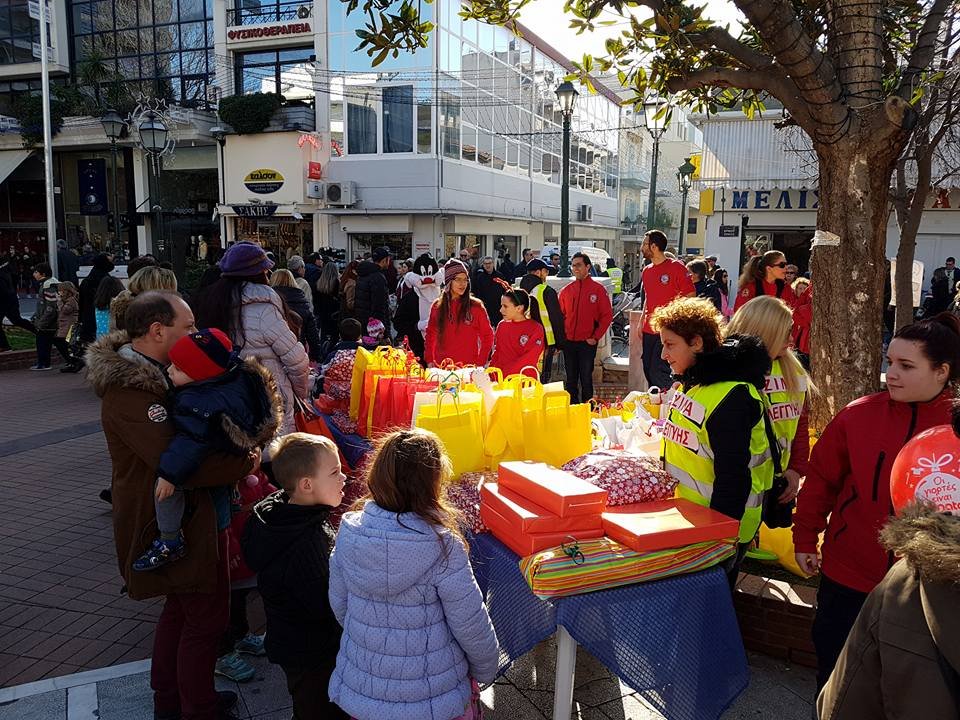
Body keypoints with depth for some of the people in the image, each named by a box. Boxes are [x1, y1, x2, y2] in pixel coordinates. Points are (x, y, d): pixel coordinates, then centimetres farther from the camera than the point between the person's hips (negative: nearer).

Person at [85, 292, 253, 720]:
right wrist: (247, 462, -23)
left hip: (181, 512, 11)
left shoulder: (151, 373, 7)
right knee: (206, 617, 3)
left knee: (180, 607, 24)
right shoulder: (128, 391, -26)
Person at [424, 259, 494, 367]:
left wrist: (480, 363, -4)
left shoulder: (476, 306, -2)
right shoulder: (437, 307, 5)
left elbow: (487, 336, 3)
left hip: (468, 366, -2)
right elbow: (430, 335, 14)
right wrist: (429, 360, 5)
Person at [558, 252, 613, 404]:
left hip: (587, 342, -4)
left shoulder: (598, 289, -3)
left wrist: (596, 337, -9)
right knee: (571, 379, 10)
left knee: (586, 378, 1)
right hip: (568, 342, 4)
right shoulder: (566, 290, 8)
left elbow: (607, 315, -4)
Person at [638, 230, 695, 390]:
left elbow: (690, 296, -6)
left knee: (658, 371, -14)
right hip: (649, 330, 7)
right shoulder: (646, 271, 13)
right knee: (648, 370, 10)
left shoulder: (676, 267, -8)